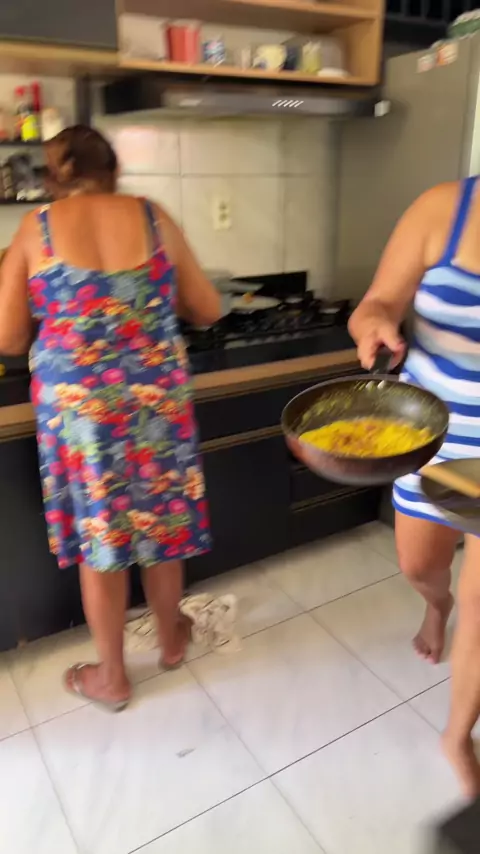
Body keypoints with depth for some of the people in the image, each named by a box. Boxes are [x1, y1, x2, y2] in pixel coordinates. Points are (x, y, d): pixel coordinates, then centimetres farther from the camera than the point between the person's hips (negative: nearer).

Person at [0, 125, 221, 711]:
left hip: (78, 406, -1)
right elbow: (208, 310, 8)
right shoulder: (152, 217, 2)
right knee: (161, 524, 19)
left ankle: (111, 677, 30)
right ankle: (171, 640, 41)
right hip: (157, 397, 2)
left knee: (97, 535, 13)